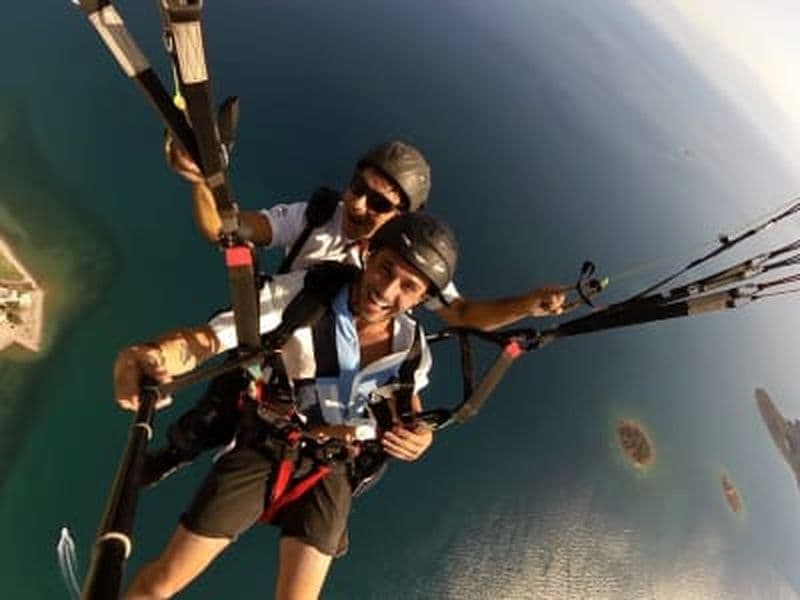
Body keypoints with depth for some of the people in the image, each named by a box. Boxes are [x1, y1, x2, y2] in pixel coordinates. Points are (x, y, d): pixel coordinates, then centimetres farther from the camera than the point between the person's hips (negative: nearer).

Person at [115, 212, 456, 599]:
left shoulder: (412, 348, -14)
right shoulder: (301, 294, -26)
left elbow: (409, 405, 7)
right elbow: (205, 339, -31)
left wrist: (418, 435, -16)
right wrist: (148, 355, -53)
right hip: (263, 446, -2)